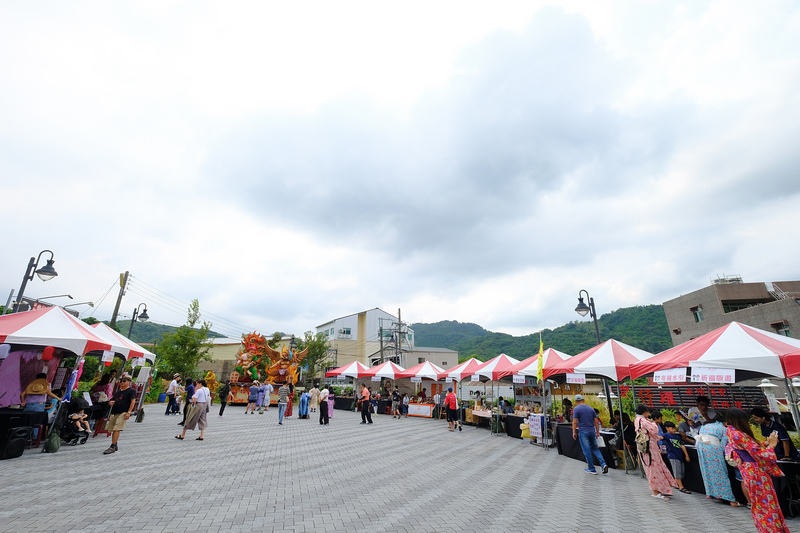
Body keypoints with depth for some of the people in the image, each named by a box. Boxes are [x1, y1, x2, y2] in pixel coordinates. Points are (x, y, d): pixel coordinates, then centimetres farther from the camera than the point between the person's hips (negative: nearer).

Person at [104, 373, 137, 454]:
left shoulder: (131, 390, -2)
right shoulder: (118, 391, 19)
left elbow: (133, 401, -9)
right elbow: (112, 400, 26)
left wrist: (129, 412, -17)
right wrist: (110, 403, 1)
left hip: (123, 413, -7)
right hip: (114, 413, 8)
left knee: (116, 429, -13)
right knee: (113, 430, 12)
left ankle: (112, 447, -8)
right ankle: (115, 446, 26)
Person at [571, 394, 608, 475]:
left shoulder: (576, 409, -5)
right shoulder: (590, 408, 9)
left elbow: (575, 422, -11)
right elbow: (596, 421, 10)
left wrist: (574, 432, -3)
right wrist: (598, 432, 18)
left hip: (583, 432, -5)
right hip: (592, 431, 5)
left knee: (587, 450, 3)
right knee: (595, 448, 18)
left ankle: (592, 469, 10)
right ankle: (603, 464, 1)